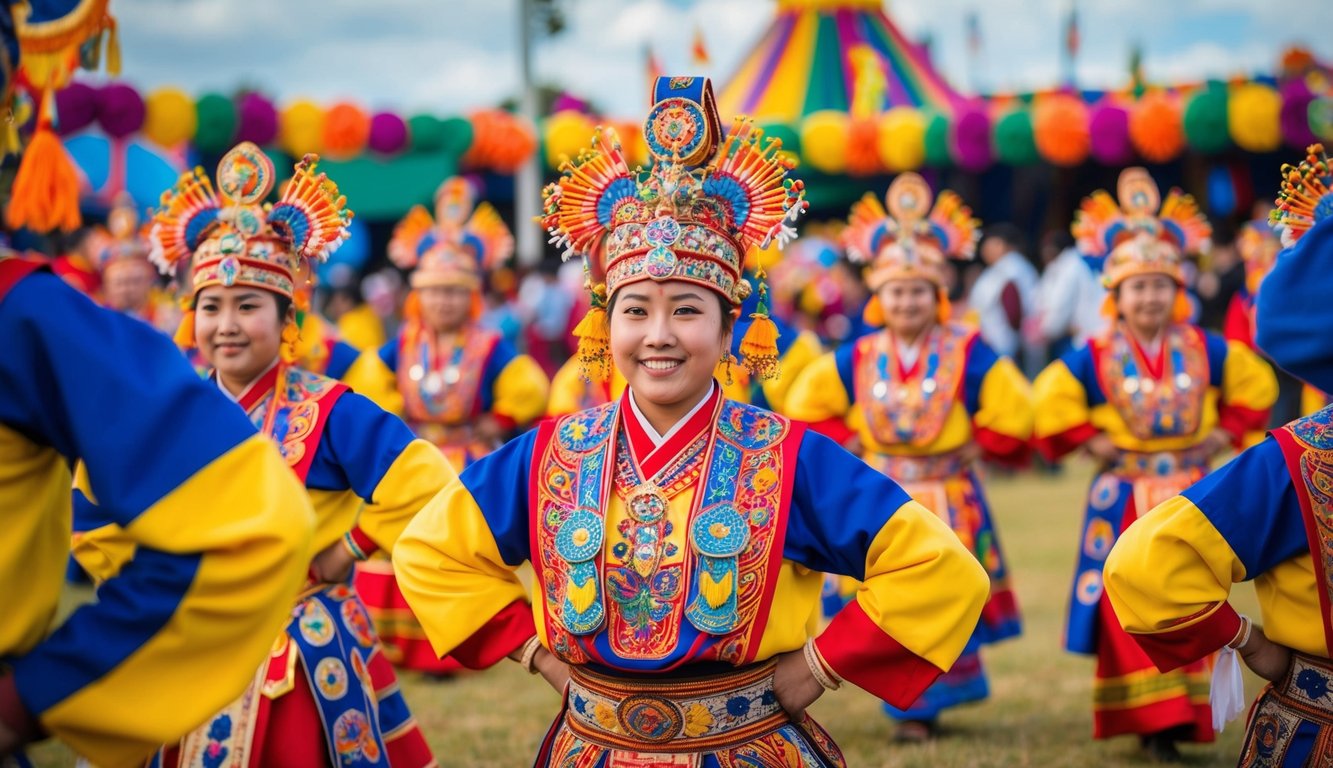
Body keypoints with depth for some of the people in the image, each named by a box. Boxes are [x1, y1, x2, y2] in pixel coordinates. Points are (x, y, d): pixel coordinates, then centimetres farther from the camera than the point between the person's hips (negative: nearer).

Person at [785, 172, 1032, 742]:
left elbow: (1014, 415, -4)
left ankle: (926, 706, 13)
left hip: (947, 500, -2)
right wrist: (847, 443, 4)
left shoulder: (966, 351, -7)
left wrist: (975, 445, -3)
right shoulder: (857, 358, 1)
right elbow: (805, 405, 11)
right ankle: (911, 703, 17)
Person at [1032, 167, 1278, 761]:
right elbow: (1054, 401, -1)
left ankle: (1182, 713, 16)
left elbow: (1254, 385, 12)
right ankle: (1148, 721, 3)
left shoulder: (1204, 350, 2)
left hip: (1190, 494, 2)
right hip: (1125, 499, -2)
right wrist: (1091, 442, -7)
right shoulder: (1096, 358, -6)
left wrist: (1224, 434, 3)